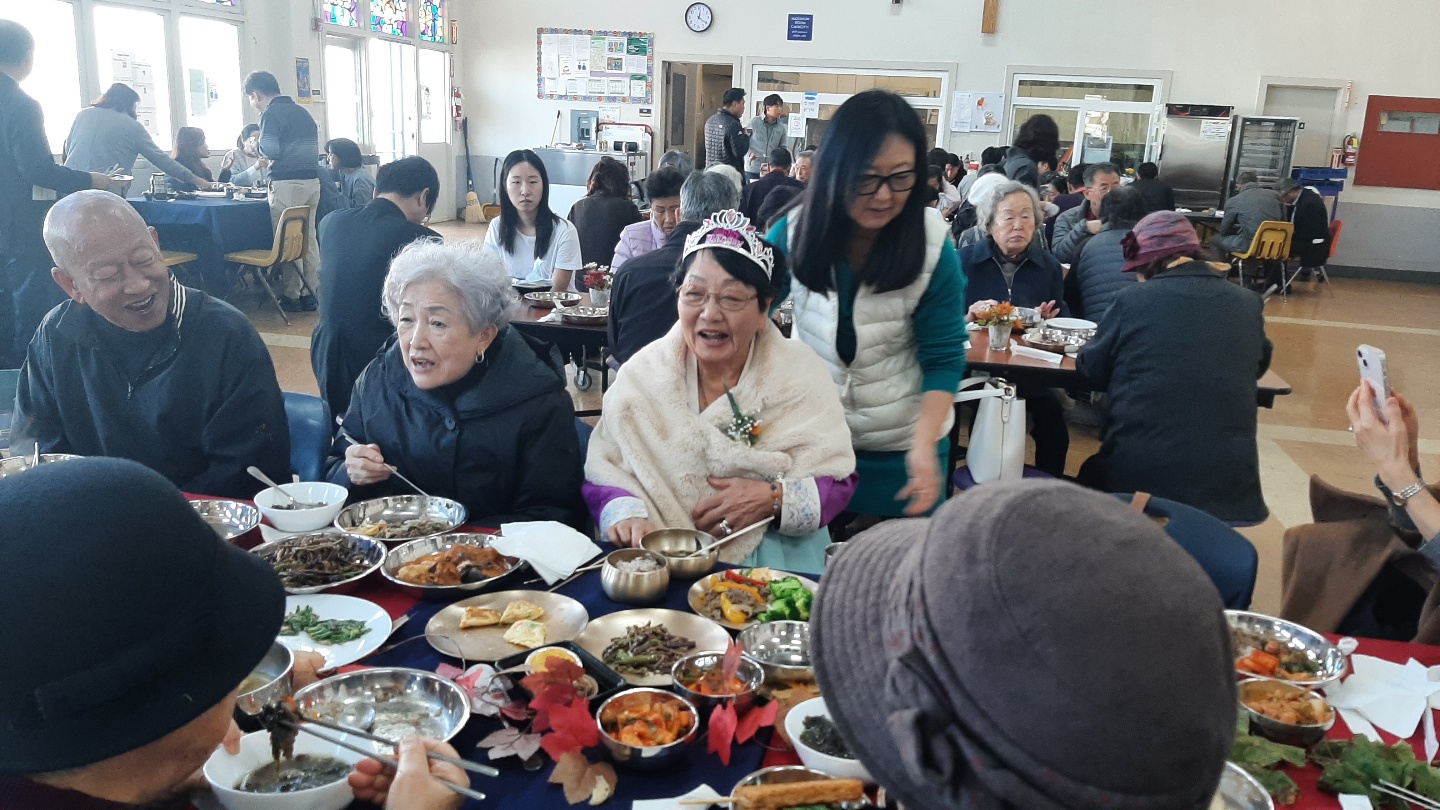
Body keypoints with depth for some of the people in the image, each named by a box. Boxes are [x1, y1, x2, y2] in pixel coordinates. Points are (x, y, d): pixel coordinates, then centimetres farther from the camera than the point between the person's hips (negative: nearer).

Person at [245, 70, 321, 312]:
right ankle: (311, 294, 12)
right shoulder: (302, 112, 18)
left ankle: (292, 296, 4)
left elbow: (270, 150, -15)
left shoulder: (271, 114, -5)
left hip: (287, 183, -7)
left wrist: (257, 146, 6)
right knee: (309, 238, 9)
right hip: (312, 181, 7)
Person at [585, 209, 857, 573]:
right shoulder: (642, 375, 3)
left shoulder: (801, 375, 1)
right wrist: (625, 513, -20)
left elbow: (836, 482, 2)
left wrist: (774, 498, -16)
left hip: (778, 557, 1)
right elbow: (603, 474, 0)